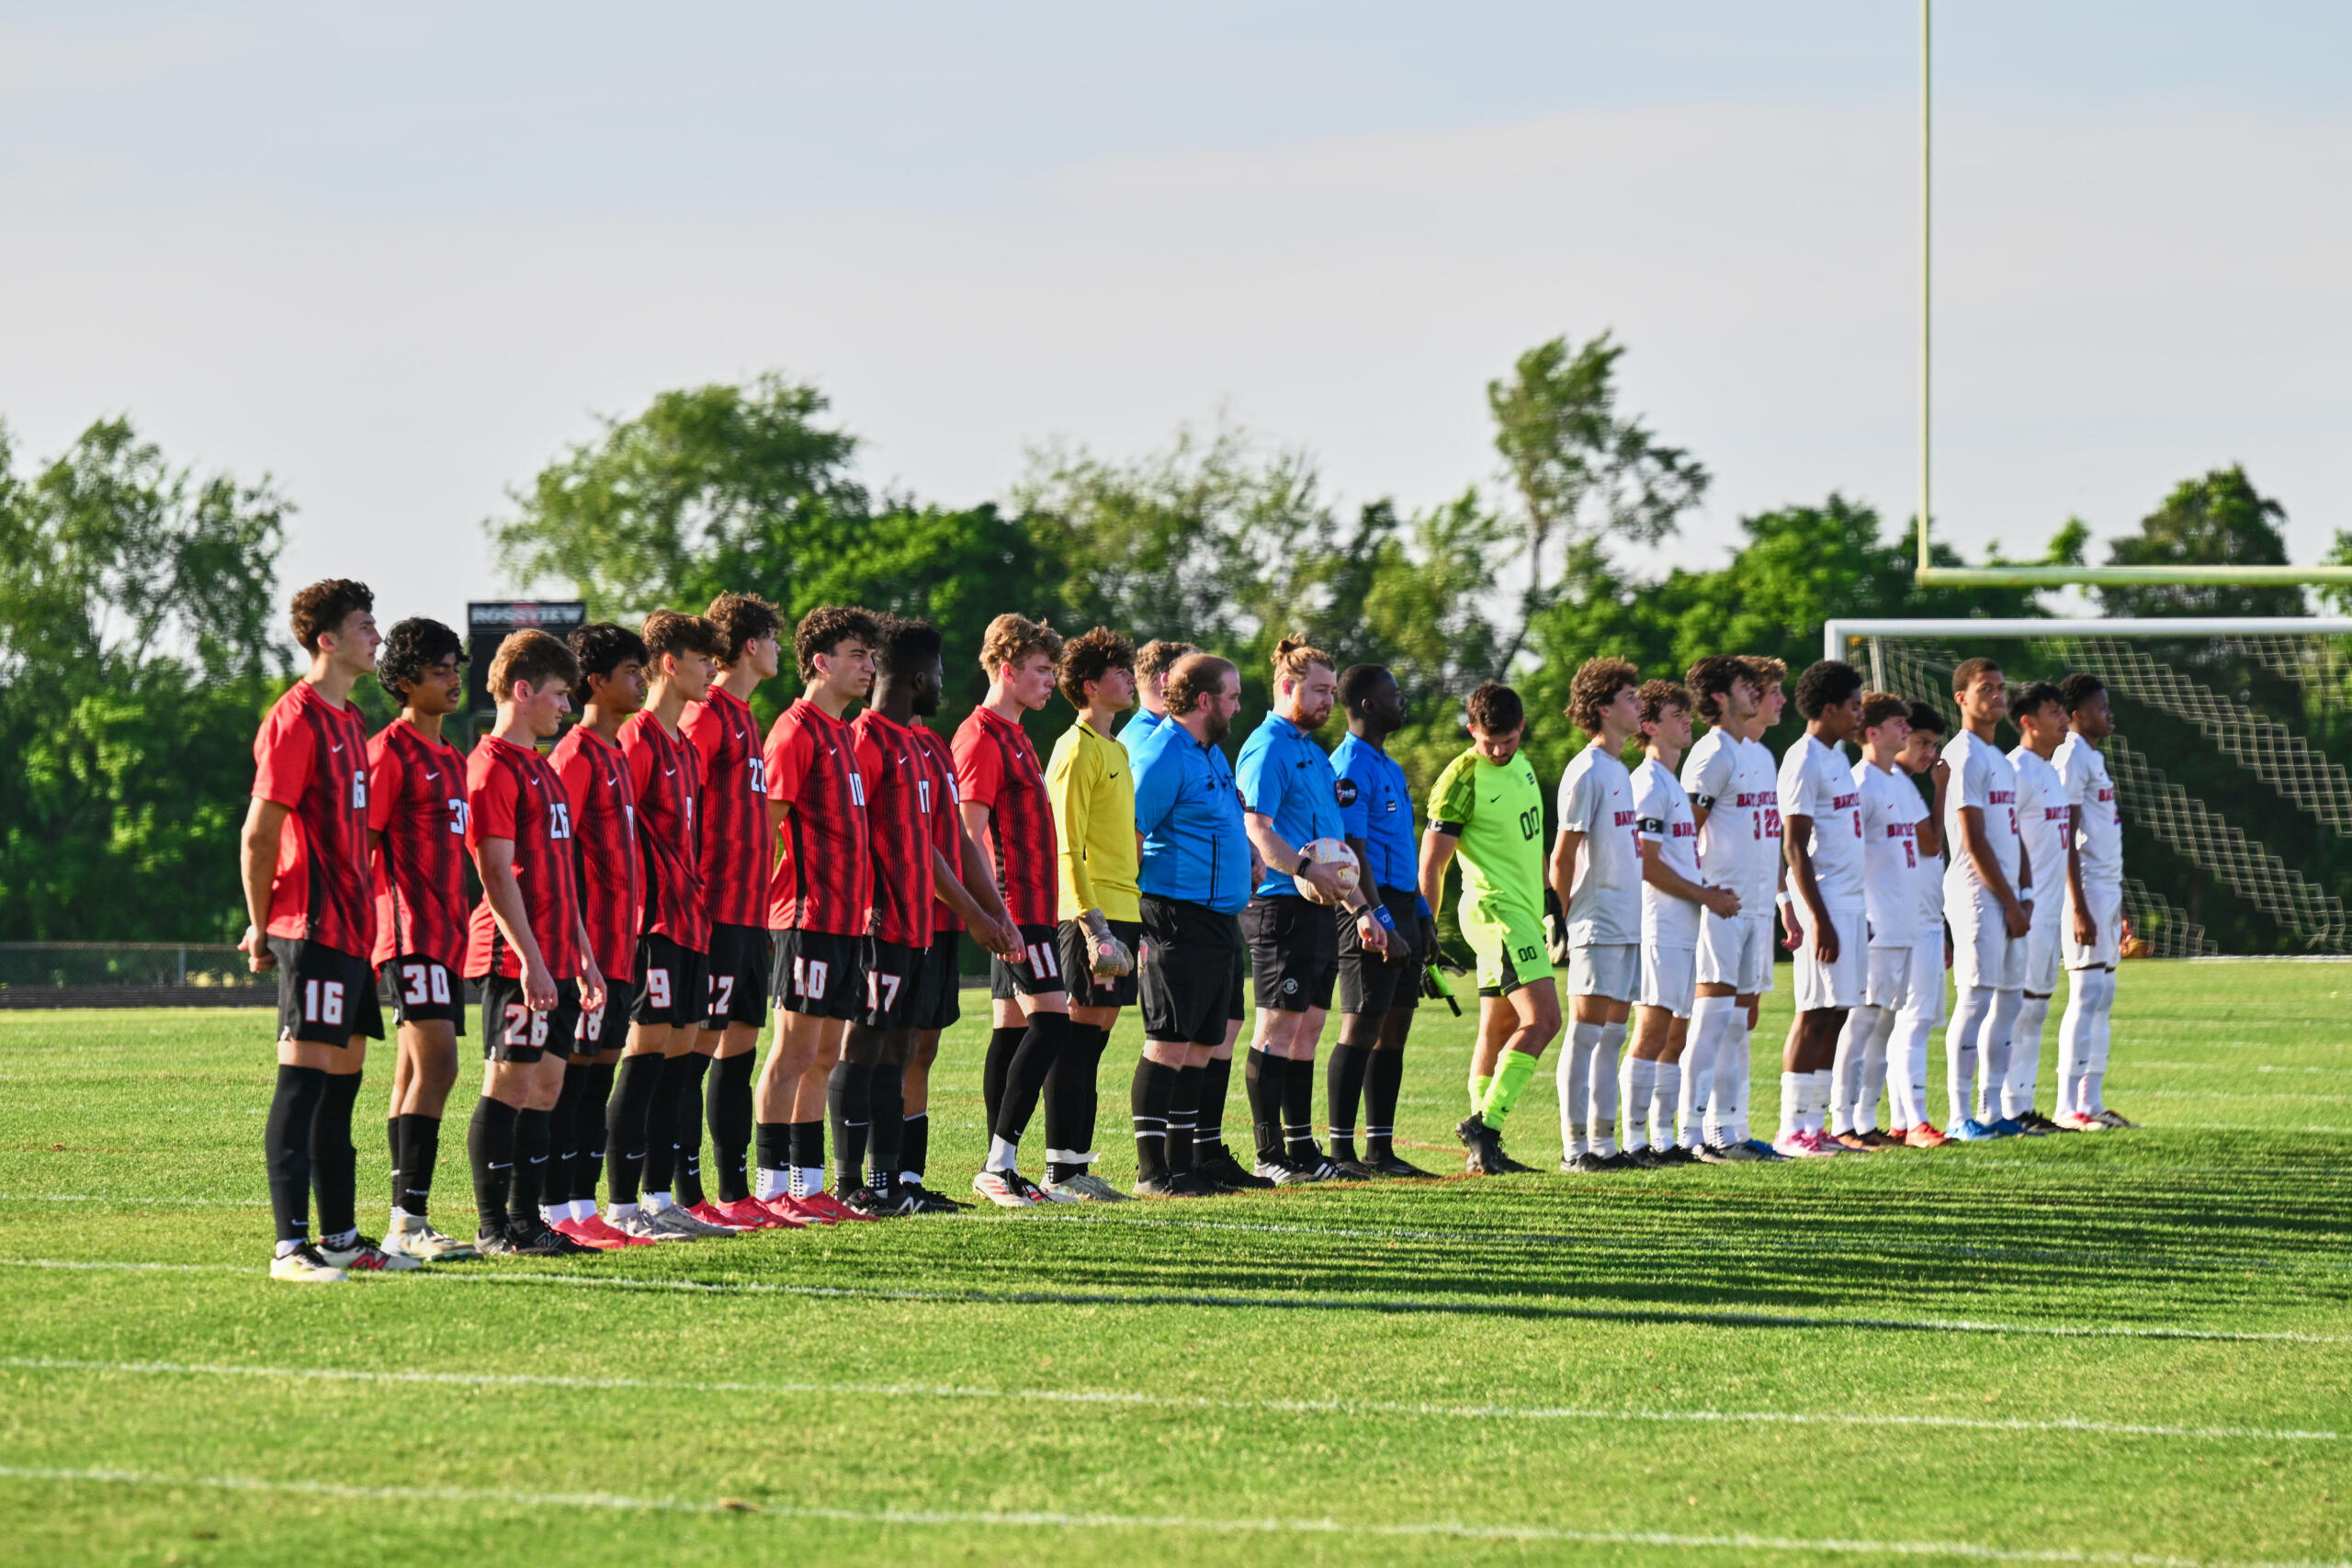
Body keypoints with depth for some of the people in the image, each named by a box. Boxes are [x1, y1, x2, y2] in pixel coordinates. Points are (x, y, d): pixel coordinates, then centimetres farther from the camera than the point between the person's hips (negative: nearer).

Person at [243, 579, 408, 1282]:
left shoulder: (349, 721, 17)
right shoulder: (295, 720, -12)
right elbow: (258, 835, -13)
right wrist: (262, 928, -7)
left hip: (352, 928, 10)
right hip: (312, 930, -10)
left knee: (343, 1077, 13)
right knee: (304, 1075, -12)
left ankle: (341, 1236, 20)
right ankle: (290, 1244, -14)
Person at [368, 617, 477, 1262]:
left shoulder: (451, 759, 20)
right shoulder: (391, 750, -7)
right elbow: (362, 843, -11)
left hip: (447, 937, 9)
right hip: (412, 935, -9)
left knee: (418, 1074, 8)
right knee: (436, 1065, -17)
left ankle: (406, 1224, 8)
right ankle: (408, 1220, -21)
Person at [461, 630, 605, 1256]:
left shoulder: (538, 768, 19)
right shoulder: (494, 767, -11)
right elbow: (497, 875, -16)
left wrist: (583, 955, 21)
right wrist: (531, 958, -20)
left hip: (553, 959, 10)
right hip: (517, 960, -10)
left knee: (546, 1083, 9)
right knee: (509, 1084, -7)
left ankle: (526, 1221, 14)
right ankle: (494, 1228, -4)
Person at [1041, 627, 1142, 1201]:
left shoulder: (1115, 749, 20)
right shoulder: (1078, 749, -9)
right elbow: (1067, 844, -14)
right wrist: (1090, 919, -21)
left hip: (1121, 910, 9)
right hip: (1093, 910, -9)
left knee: (1093, 1036, 8)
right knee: (1078, 1039, -8)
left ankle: (1076, 1168, 10)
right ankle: (1061, 1170, -7)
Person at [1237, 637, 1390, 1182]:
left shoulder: (1313, 753, 22)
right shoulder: (1267, 748, -8)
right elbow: (1257, 830, -19)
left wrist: (1360, 907, 25)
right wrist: (1306, 869, -31)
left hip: (1320, 910, 10)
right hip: (1281, 907, -10)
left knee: (1307, 1031, 10)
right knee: (1278, 1029, -8)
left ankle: (1301, 1150, 14)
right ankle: (1269, 1154, -7)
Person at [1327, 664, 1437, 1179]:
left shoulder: (1390, 768, 19)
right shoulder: (1350, 768, -12)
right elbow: (1352, 855, -18)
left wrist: (1421, 915, 22)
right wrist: (1383, 925, -21)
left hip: (1401, 906, 10)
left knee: (1394, 1029, 9)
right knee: (1361, 1029, -9)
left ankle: (1380, 1149, 13)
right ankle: (1341, 1150, -8)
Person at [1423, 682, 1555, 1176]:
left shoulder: (1520, 763, 11)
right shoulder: (1461, 782, -15)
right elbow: (1431, 863, -13)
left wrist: (1550, 903, 26)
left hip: (1523, 910, 9)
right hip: (1495, 912, -9)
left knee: (1498, 1030, 9)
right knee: (1542, 1018, -18)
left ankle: (1483, 1148, 11)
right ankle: (1484, 1124, -19)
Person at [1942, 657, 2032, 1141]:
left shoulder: (2002, 761, 19)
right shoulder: (1963, 757, -10)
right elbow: (1974, 841, -15)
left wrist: (2025, 895, 7)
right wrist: (2009, 901, -14)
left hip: (2007, 897, 9)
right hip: (1977, 896, -9)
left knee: (2008, 1001, 9)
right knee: (1976, 1000, -11)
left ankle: (1993, 1110, 13)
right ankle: (1960, 1116, -10)